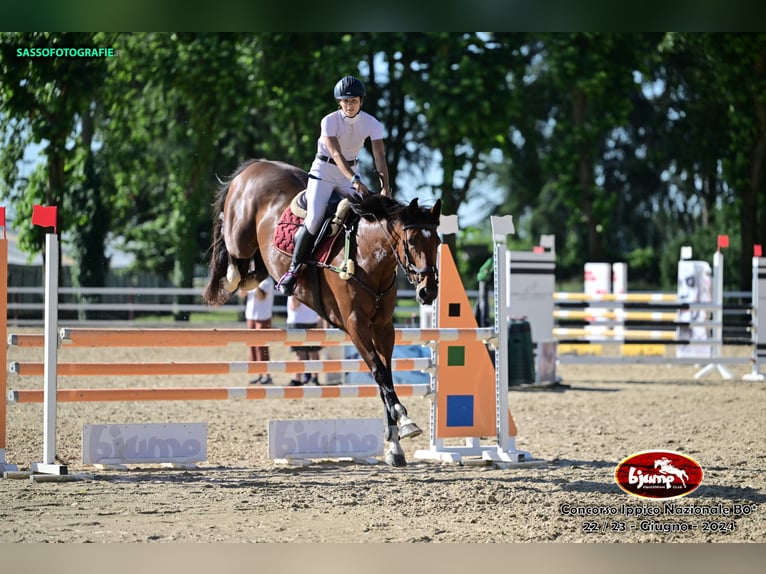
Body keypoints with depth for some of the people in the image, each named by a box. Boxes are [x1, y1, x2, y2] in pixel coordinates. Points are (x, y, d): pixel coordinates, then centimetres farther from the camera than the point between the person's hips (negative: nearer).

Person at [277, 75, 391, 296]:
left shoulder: (372, 124, -9)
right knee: (314, 219, -18)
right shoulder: (329, 121, -19)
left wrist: (384, 187, -33)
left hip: (352, 172, 4)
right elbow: (337, 155, -29)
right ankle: (293, 269, -6)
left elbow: (379, 157, -17)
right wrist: (354, 181, -44)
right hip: (324, 171, -4)